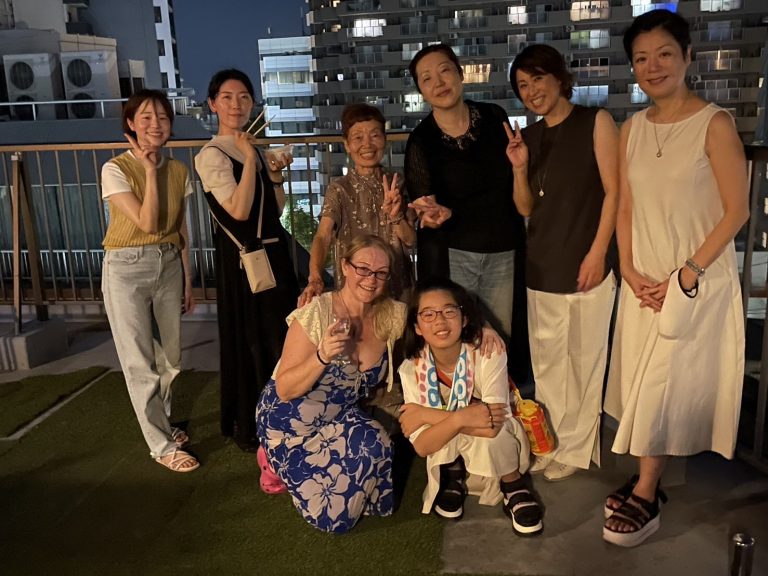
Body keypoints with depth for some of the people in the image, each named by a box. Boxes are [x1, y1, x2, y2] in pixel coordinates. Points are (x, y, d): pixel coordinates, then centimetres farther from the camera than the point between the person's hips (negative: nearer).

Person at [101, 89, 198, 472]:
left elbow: (181, 231, 10)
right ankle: (163, 446, 15)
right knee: (141, 363, 1)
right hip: (127, 268, -4)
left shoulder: (178, 171, 5)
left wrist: (188, 282, 11)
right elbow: (147, 223, -19)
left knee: (170, 358, 11)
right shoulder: (115, 169, -10)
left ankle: (161, 424, 34)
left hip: (169, 266, 5)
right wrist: (149, 171, -15)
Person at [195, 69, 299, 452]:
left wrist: (275, 175, -4)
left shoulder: (253, 149, 13)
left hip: (273, 252, 8)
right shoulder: (211, 156, -11)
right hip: (242, 258, -8)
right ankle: (248, 427, 21)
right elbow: (239, 211, -23)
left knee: (279, 335, 15)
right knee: (249, 339, 3)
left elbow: (277, 209, 13)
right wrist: (249, 159, -20)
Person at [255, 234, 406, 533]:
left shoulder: (392, 315, -10)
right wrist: (322, 356, -36)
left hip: (342, 418, 5)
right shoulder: (317, 312, -22)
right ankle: (283, 461, 14)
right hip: (291, 422, -4)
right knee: (332, 515, -13)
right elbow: (284, 390, -19)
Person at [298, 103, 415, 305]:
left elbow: (411, 240, 1)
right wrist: (315, 279, -39)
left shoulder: (398, 183, 3)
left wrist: (394, 215, -19)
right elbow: (323, 237, -21)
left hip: (399, 283, 3)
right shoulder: (339, 190, -6)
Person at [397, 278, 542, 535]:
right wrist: (459, 418, -41)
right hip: (446, 452, 2)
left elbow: (492, 427, -35)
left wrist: (426, 414, -31)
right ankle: (452, 475, 3)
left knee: (490, 428, -35)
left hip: (499, 450, -2)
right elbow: (421, 446, -22)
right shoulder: (411, 369, -19)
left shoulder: (489, 355, -25)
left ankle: (513, 485, -3)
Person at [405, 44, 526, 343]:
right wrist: (439, 214, -25)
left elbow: (512, 178, 10)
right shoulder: (421, 140, -5)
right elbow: (426, 206, -2)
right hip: (451, 254, -2)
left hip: (503, 251, 3)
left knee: (499, 339, 7)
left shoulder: (495, 117, 2)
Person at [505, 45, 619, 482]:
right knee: (547, 360, 10)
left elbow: (613, 192, -5)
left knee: (584, 358, 5)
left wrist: (597, 253, -12)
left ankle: (578, 449, 20)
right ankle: (552, 443, 26)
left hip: (586, 262, -4)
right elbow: (526, 208, 12)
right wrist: (520, 168, -5)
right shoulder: (529, 137, 12)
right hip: (542, 264, 5)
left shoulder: (596, 122, 0)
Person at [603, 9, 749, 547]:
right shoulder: (632, 128, 6)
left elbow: (736, 211, -11)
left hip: (696, 280, -5)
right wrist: (630, 271, -3)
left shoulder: (714, 123, -10)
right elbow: (625, 209, 8)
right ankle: (649, 478, 25)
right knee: (642, 385, 10)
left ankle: (645, 498, 14)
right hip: (644, 281, 5)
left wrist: (686, 275, -15)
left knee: (662, 388, -1)